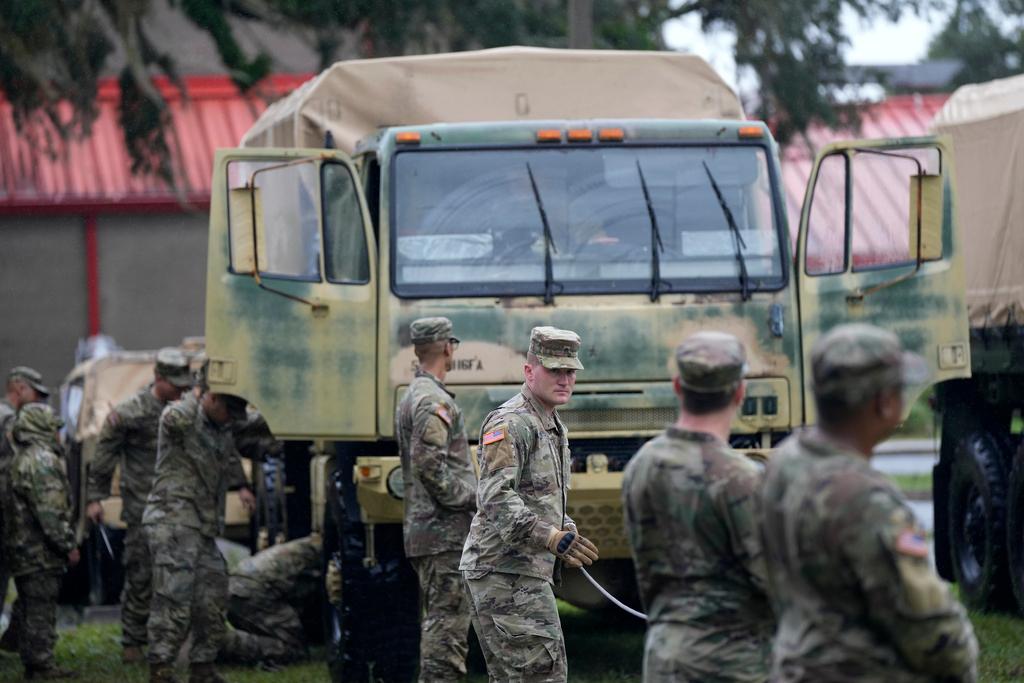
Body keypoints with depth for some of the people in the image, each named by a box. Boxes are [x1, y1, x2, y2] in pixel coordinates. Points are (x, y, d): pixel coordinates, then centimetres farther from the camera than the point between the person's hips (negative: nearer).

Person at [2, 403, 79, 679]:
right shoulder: (42, 460, -16)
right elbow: (50, 512, -21)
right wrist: (69, 545, -15)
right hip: (41, 552, -9)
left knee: (29, 610, 13)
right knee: (42, 608, -5)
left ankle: (32, 664, 18)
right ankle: (42, 664, -4)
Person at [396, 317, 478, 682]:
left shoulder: (410, 397, 19)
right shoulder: (435, 400, -14)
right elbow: (429, 464, -23)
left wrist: (469, 496, 19)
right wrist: (472, 498, -14)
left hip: (422, 527, 10)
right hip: (446, 531, -10)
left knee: (435, 621, 15)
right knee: (449, 623, -10)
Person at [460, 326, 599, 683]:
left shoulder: (552, 426, 19)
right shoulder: (510, 423, -14)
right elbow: (495, 498, -25)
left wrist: (568, 532, 11)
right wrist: (551, 537, -33)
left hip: (529, 571, 10)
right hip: (505, 571, -10)